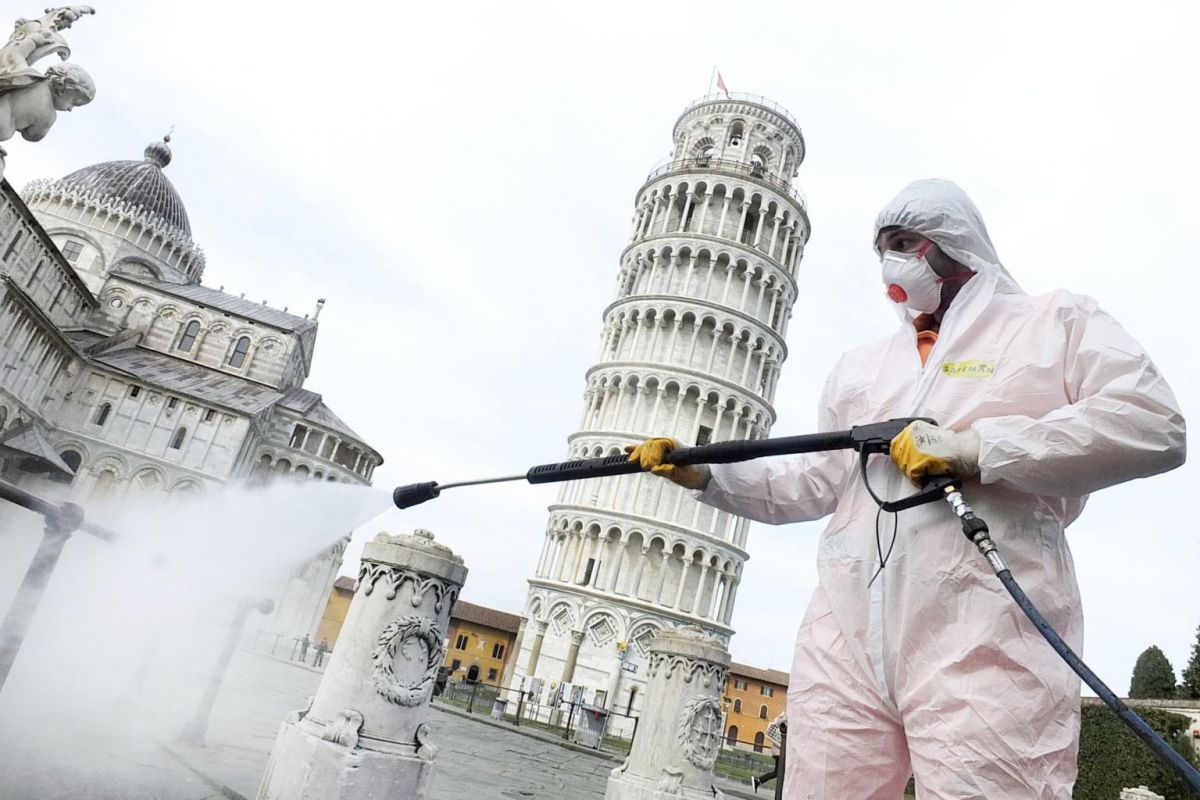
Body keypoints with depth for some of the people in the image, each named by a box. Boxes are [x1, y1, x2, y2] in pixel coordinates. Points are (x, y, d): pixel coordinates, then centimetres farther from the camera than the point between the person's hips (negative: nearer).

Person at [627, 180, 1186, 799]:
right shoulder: (859, 365, 25)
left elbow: (1155, 424, -4)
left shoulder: (1057, 322, 11)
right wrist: (705, 474, 10)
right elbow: (816, 484, 22)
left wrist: (977, 448, -13)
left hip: (985, 645, -4)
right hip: (847, 639, 5)